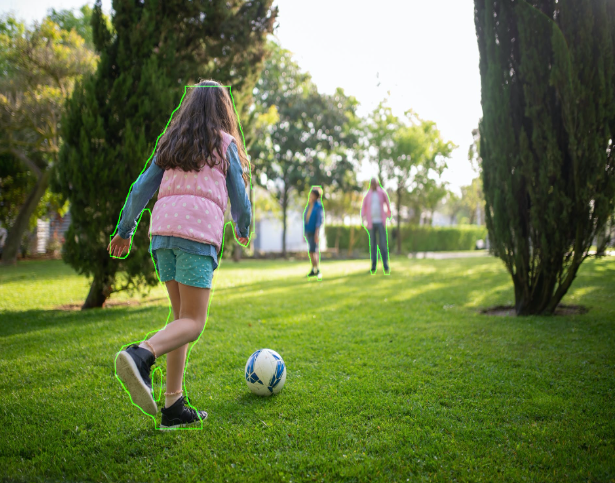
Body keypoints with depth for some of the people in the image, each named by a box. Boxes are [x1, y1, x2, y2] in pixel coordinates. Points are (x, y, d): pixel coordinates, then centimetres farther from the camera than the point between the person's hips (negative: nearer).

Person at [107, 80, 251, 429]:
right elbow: (239, 197, 9)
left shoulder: (170, 142, 22)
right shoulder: (225, 144, 9)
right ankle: (141, 355, -35)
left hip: (163, 229, 6)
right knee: (193, 322, -6)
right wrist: (244, 230, 28)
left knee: (182, 317, 11)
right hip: (199, 230, -6)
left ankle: (174, 405, 6)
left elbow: (142, 188, 16)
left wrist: (125, 230, 24)